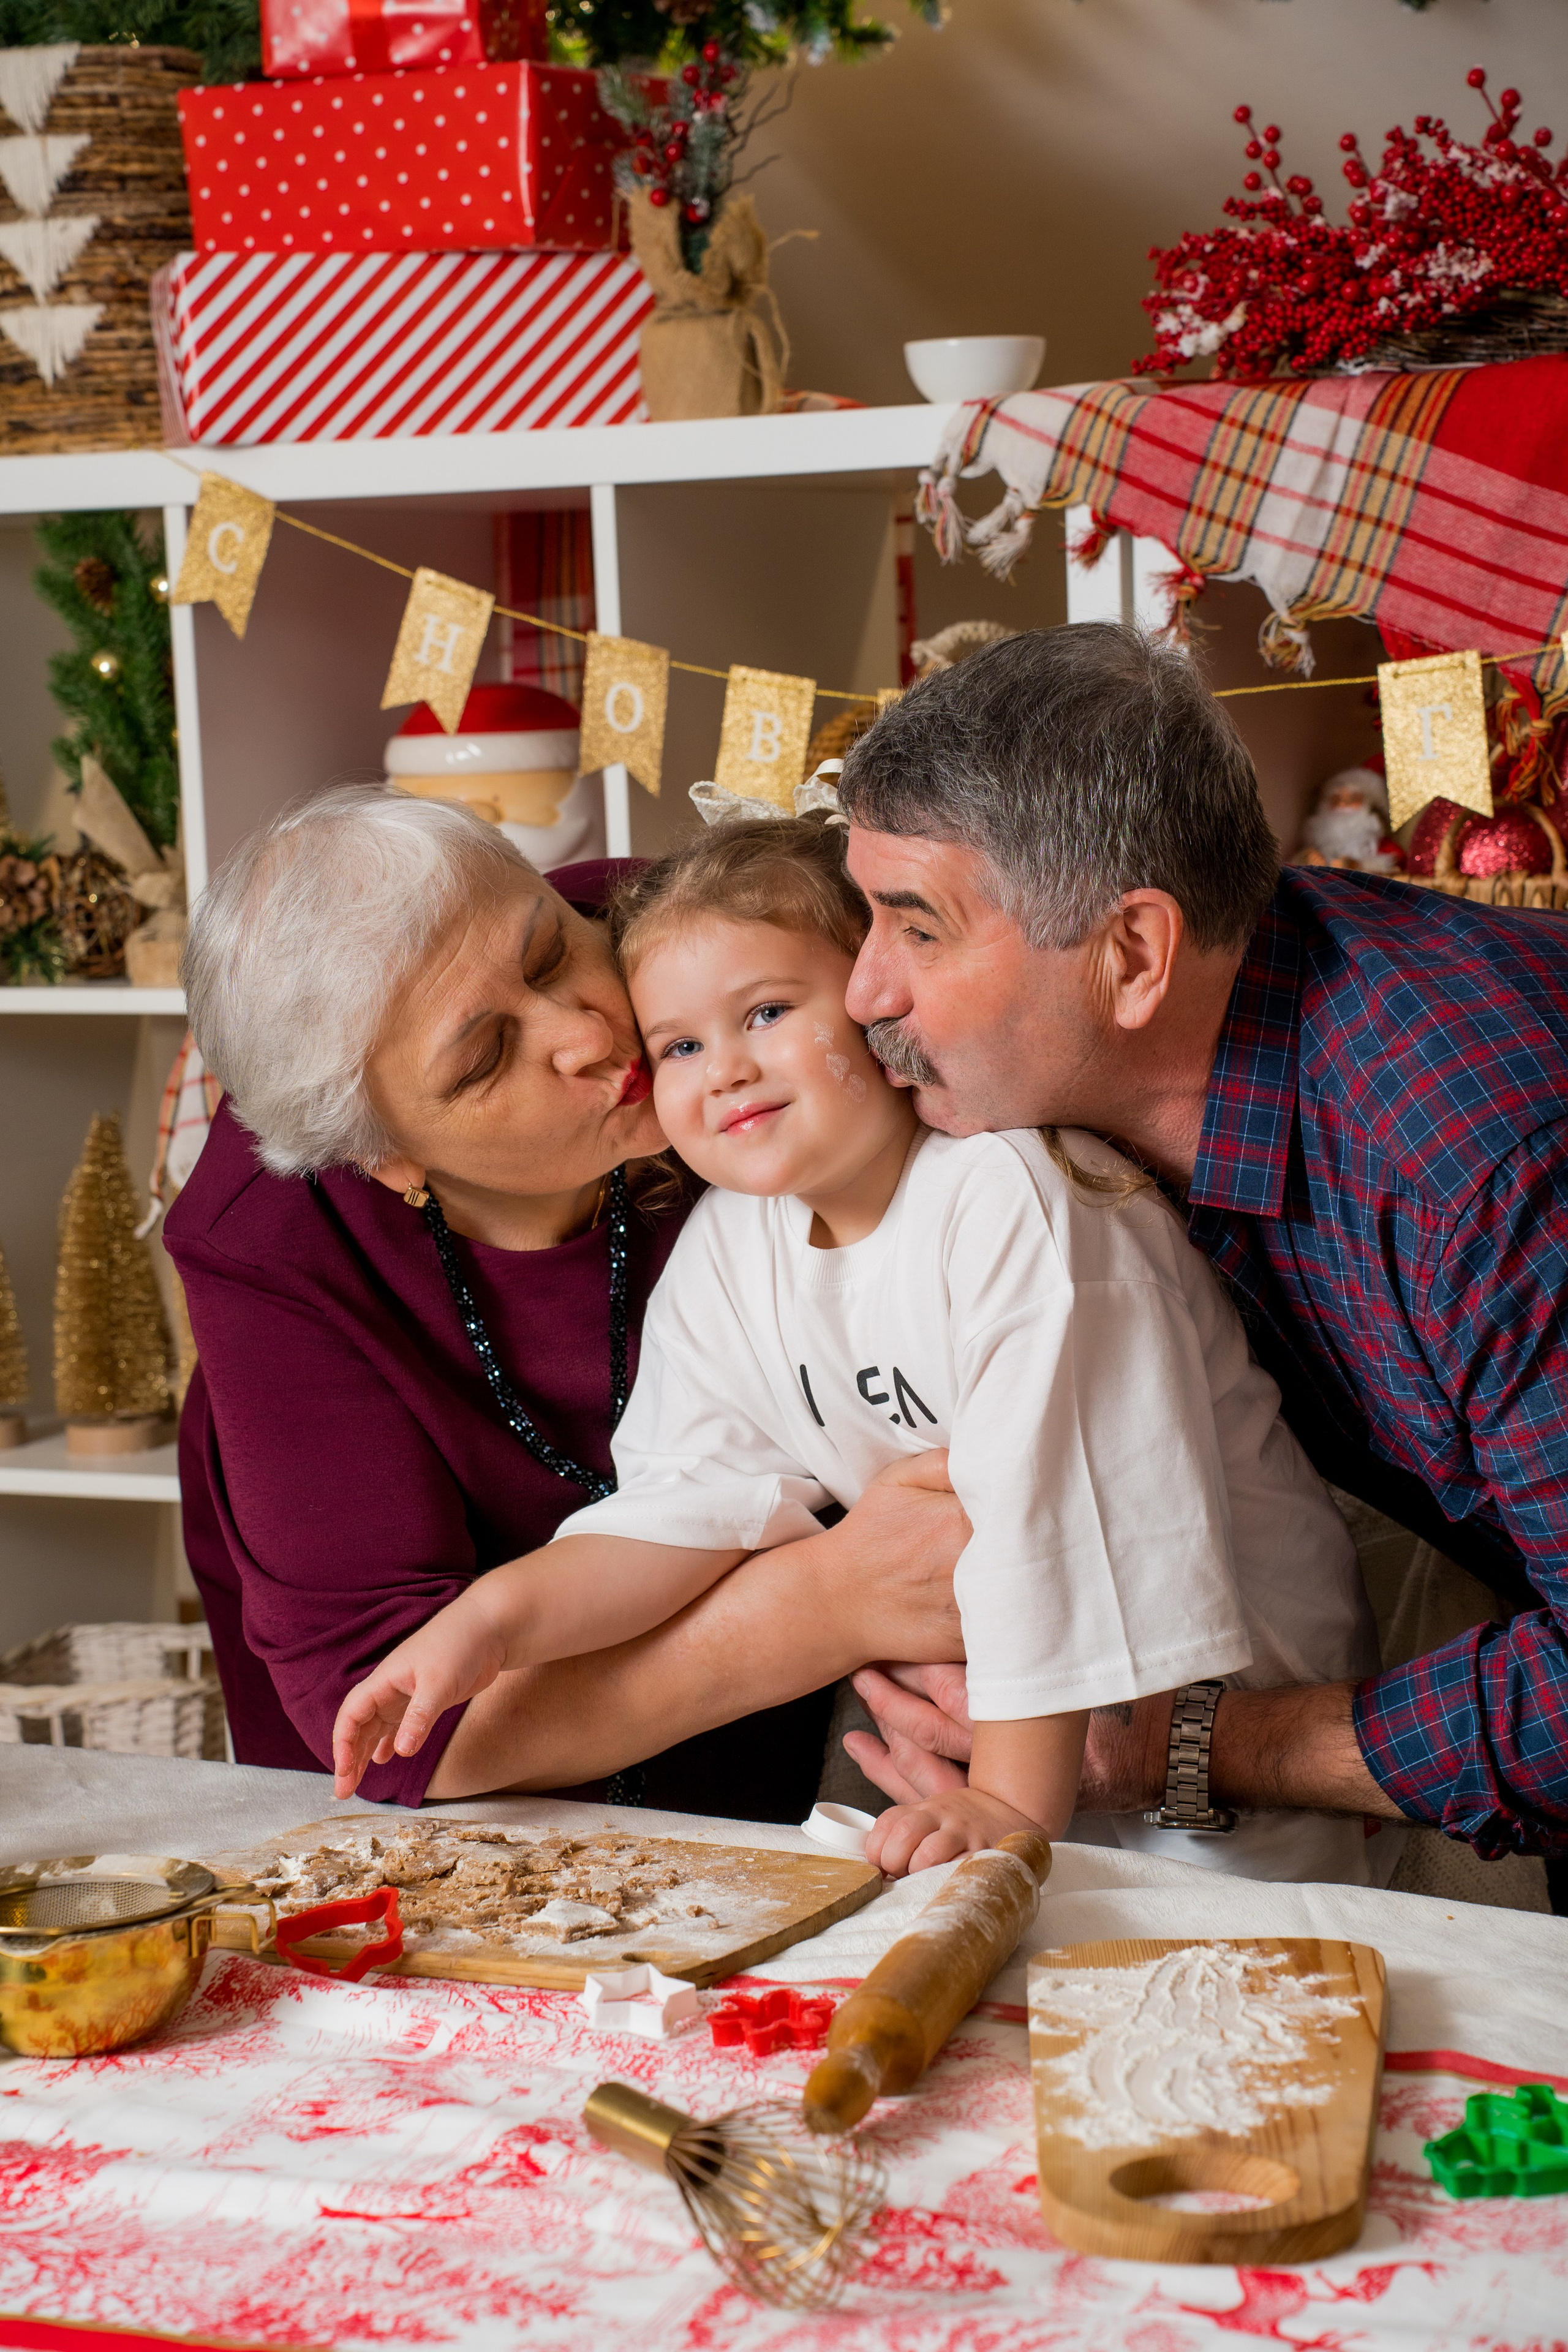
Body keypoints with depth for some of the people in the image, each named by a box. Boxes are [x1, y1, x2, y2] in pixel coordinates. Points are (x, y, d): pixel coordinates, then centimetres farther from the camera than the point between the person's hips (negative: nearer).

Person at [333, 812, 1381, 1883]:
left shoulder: (1006, 1199, -25)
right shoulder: (724, 1251, -1)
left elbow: (1055, 1512, -28)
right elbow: (690, 1503, -1)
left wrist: (1012, 1802, -29)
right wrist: (500, 1614, -16)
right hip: (955, 1681, 7)